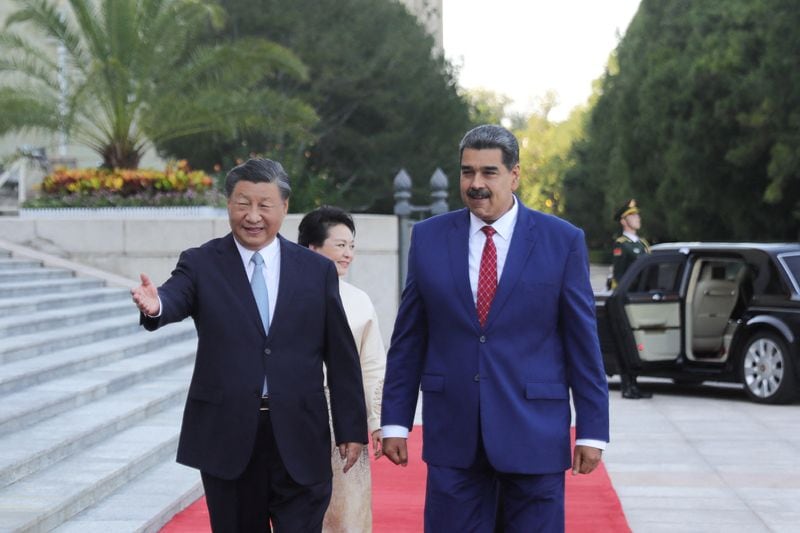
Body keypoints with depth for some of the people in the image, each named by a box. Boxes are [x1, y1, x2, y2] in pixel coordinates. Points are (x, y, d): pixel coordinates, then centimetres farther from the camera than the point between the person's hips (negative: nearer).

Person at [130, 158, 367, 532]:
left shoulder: (317, 271, 6)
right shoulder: (201, 264, 2)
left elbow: (341, 357, 7)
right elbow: (177, 298, -19)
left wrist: (351, 429, 5)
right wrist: (156, 305, -43)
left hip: (299, 439, 0)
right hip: (226, 436, 0)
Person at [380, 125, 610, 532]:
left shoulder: (562, 241, -1)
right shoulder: (428, 238, 4)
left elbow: (583, 342, 0)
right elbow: (408, 340, 8)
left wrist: (592, 431, -2)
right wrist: (395, 421, 5)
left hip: (534, 435, -1)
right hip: (452, 435, 2)